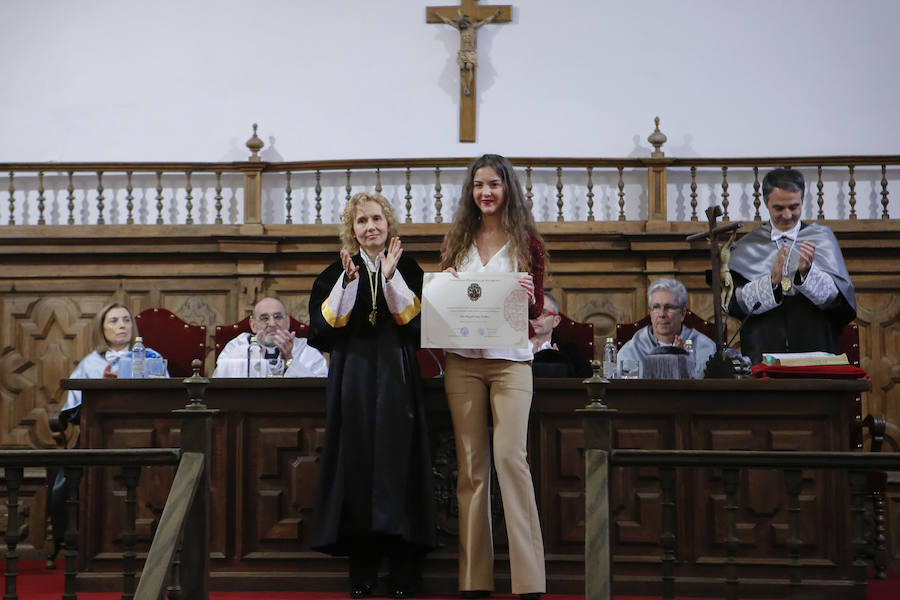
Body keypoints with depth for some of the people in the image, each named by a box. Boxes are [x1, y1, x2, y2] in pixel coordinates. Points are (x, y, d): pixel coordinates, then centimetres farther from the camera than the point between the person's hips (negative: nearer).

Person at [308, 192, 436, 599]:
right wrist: (349, 281, -16)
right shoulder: (337, 272, 9)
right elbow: (327, 322, -5)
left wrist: (390, 277, -17)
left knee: (397, 463, -4)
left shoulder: (407, 269, 7)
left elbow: (412, 318, -7)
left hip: (396, 379, -1)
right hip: (353, 379, 1)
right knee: (357, 463, -1)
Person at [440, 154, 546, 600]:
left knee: (510, 456, -13)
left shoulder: (526, 241, 6)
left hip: (510, 360, -3)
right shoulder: (457, 241, 13)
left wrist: (528, 295, -17)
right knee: (470, 464, 2)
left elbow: (537, 309, 4)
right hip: (464, 360, 3)